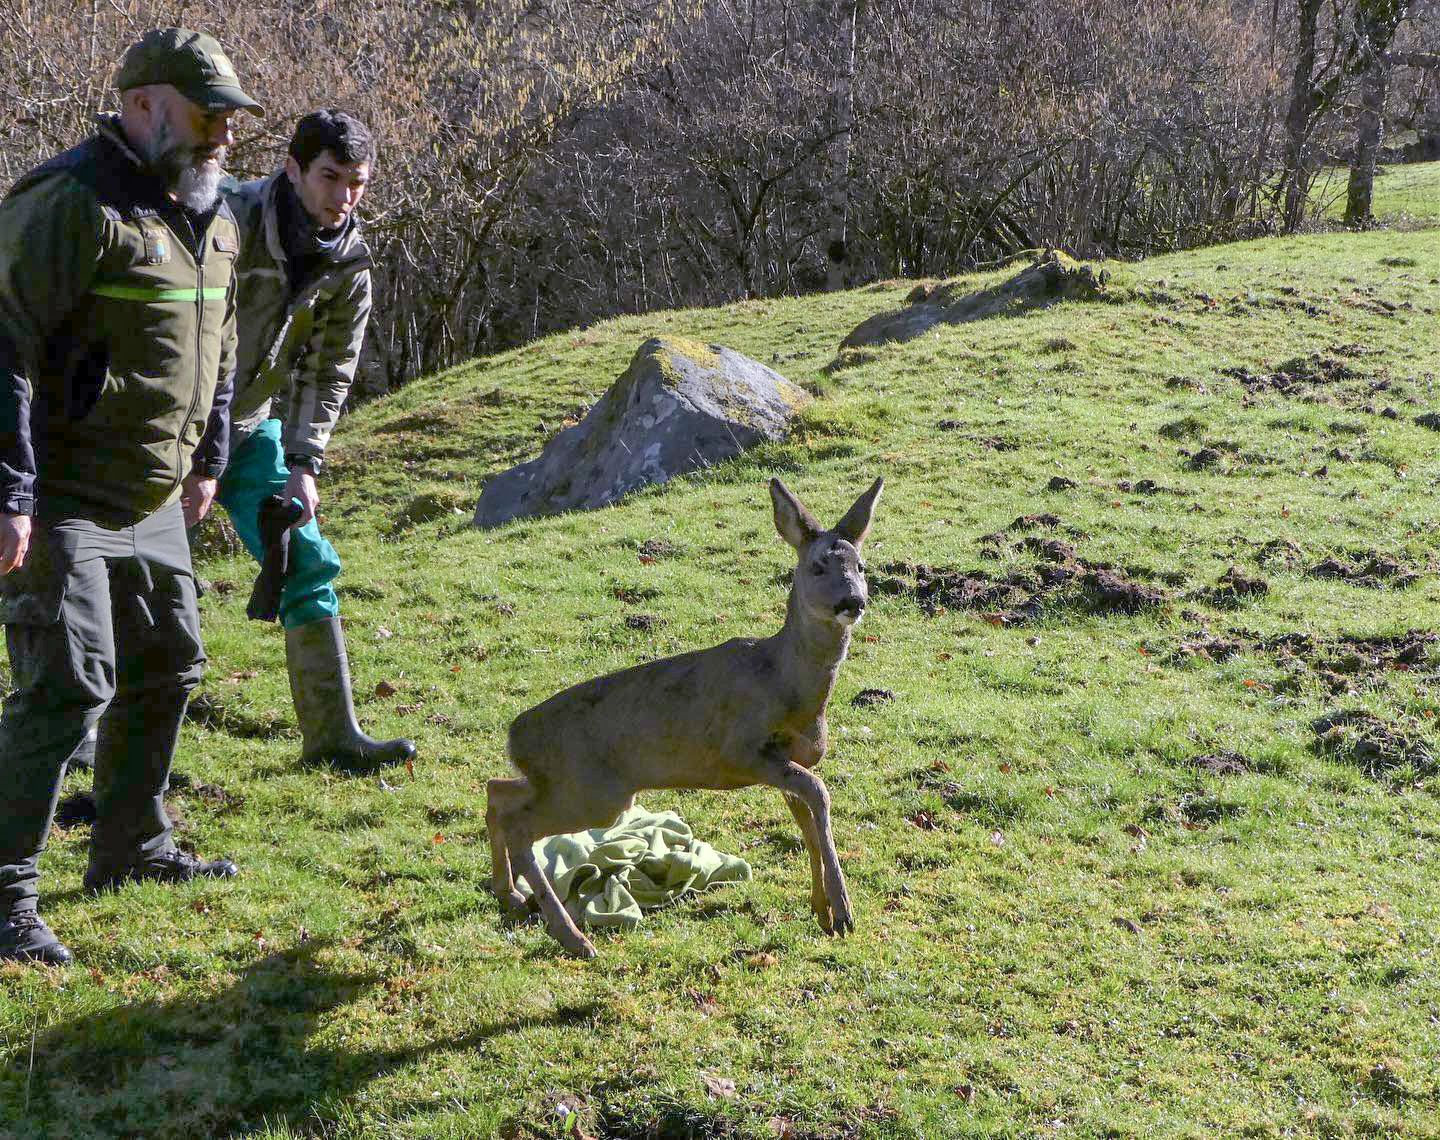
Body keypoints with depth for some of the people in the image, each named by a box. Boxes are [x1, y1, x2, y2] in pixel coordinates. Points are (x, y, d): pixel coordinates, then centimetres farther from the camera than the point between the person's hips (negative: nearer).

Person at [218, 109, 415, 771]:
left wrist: (302, 464, -5)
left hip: (248, 426, 6)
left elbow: (328, 372, 5)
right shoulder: (230, 220, -23)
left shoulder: (349, 262, -4)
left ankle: (332, 735, 12)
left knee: (307, 566, 3)